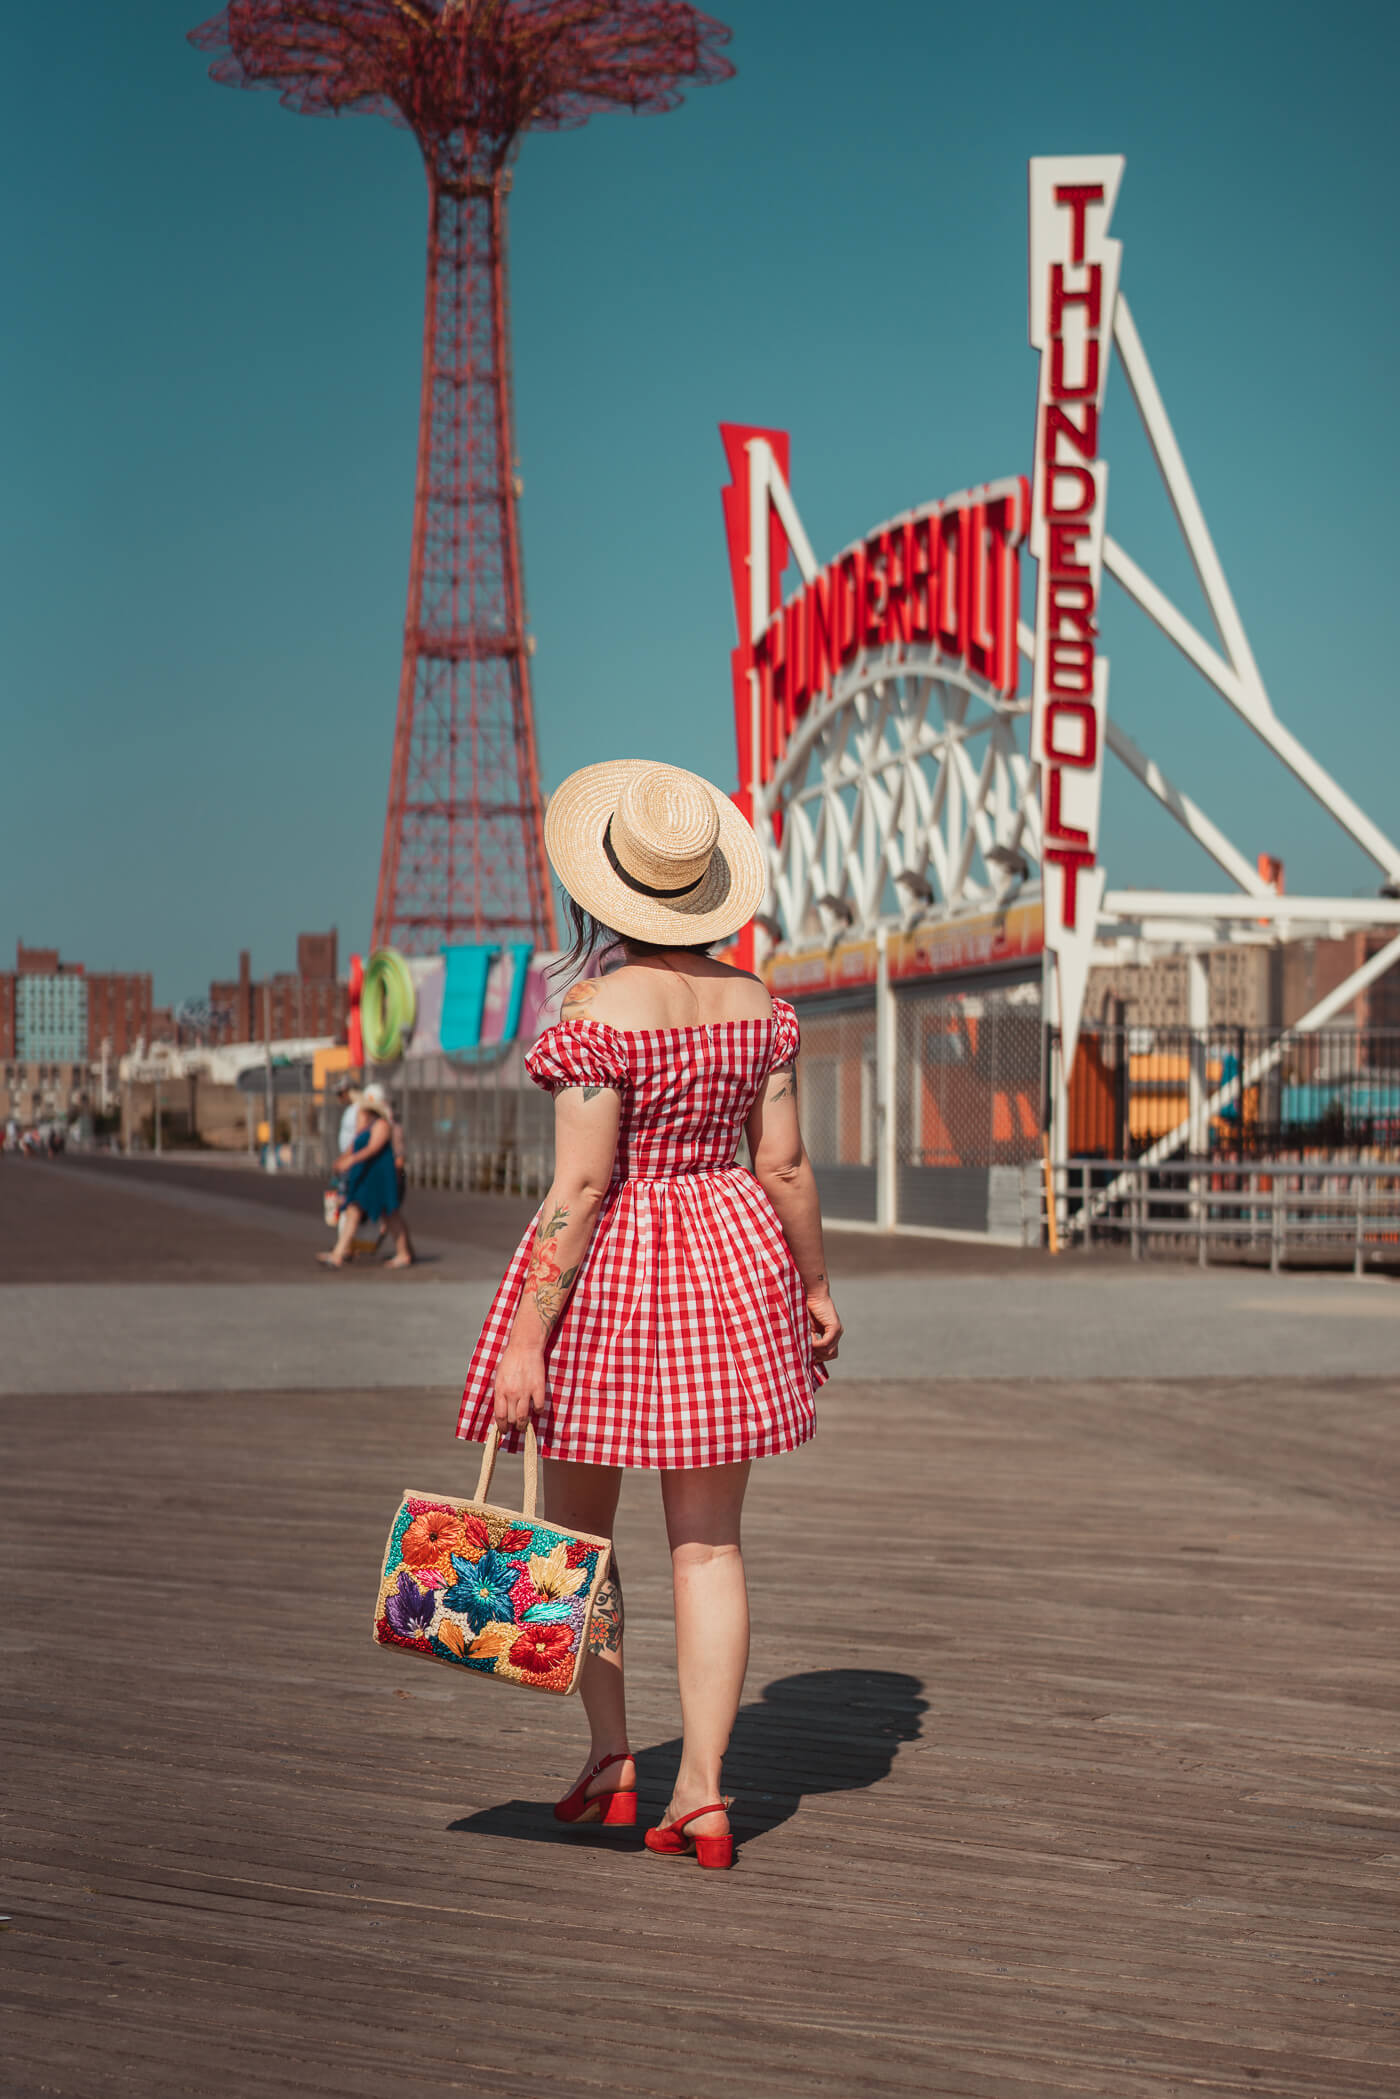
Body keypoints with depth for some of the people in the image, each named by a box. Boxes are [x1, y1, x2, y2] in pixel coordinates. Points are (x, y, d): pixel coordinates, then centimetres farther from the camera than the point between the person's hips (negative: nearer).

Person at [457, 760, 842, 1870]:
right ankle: (703, 1792, 5)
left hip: (608, 1274, -4)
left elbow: (579, 1185, -19)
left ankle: (612, 1757, 13)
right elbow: (786, 1165, 3)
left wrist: (523, 1340, -16)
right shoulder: (754, 1004, 0)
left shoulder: (600, 1012, -16)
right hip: (734, 1260, 5)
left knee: (577, 1525, 15)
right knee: (709, 1544, 7)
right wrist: (815, 1283, 17)